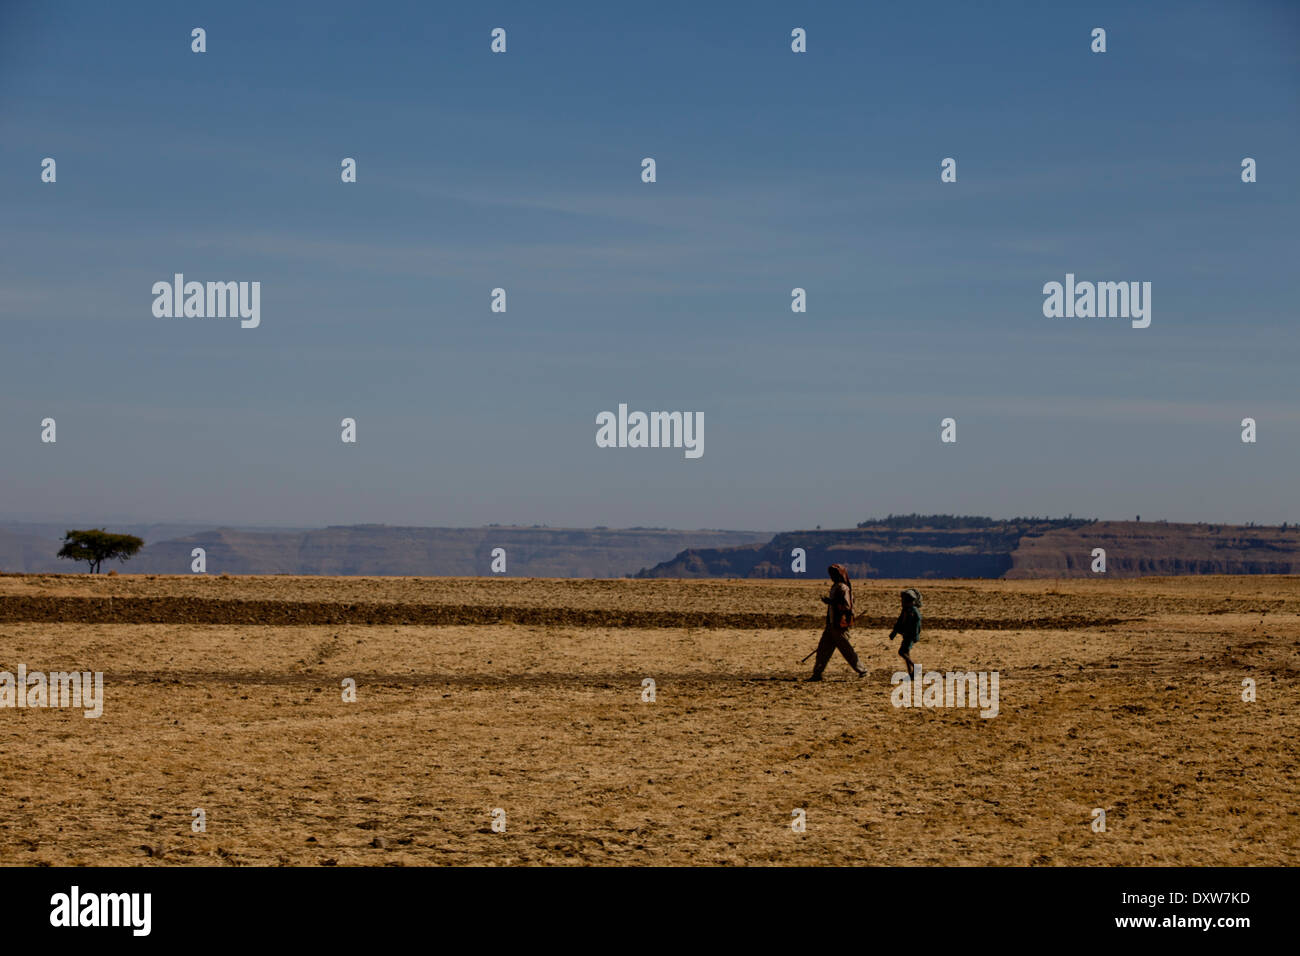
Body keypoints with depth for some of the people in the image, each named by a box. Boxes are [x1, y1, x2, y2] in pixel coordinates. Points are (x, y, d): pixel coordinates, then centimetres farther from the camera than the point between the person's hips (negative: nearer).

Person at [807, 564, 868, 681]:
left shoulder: (843, 588, -16)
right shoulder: (835, 587, 13)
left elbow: (846, 606, -23)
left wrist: (830, 602, -24)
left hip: (839, 626, -10)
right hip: (832, 624, 10)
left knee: (847, 650, -3)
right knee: (823, 649, 7)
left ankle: (862, 671, 7)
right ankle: (817, 674, 9)